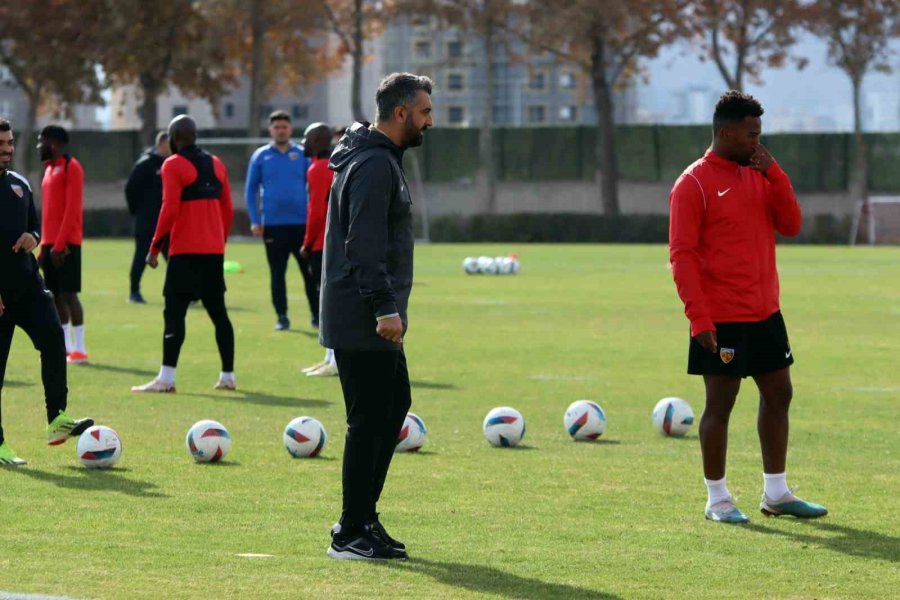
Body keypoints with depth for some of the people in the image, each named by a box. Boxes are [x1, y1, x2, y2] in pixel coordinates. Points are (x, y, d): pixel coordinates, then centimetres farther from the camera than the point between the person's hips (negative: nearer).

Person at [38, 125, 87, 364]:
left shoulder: (71, 167, -8)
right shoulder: (50, 169, 18)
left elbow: (72, 209, -15)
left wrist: (59, 244, -20)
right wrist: (44, 246, 16)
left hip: (66, 243, -8)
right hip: (50, 243, 8)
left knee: (68, 293, -10)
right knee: (55, 295, 6)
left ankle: (79, 348, -8)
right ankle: (66, 347, 10)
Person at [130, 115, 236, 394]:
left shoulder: (173, 165, -7)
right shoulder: (216, 164, 13)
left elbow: (169, 211, -13)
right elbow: (227, 209, 14)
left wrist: (154, 248, -8)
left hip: (185, 250, -6)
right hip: (214, 250, 6)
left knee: (174, 311, -7)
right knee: (218, 311, 12)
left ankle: (166, 378, -13)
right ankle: (227, 376, 13)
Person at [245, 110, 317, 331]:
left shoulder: (302, 155, 6)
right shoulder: (260, 156, 6)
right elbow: (251, 190, 8)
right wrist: (255, 221, -1)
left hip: (301, 222, 0)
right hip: (273, 225, 0)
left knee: (310, 271, -1)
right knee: (277, 273, 2)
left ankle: (317, 315, 7)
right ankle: (282, 317, 8)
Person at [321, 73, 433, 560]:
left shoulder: (380, 159, 17)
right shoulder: (375, 165, -16)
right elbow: (365, 245, -23)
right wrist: (386, 308, -25)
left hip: (374, 321, 11)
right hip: (363, 323, -11)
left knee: (395, 404, 16)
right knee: (369, 420, -7)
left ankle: (363, 517, 21)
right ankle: (351, 533, -2)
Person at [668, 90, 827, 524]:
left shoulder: (760, 176, 12)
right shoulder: (694, 184, -9)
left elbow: (790, 225, 5)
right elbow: (681, 255, -12)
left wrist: (774, 174, -7)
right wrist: (699, 318, -18)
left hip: (765, 313, 7)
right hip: (721, 320, -7)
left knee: (778, 394, 10)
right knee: (720, 403, -1)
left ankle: (776, 493, 19)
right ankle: (717, 500, 7)